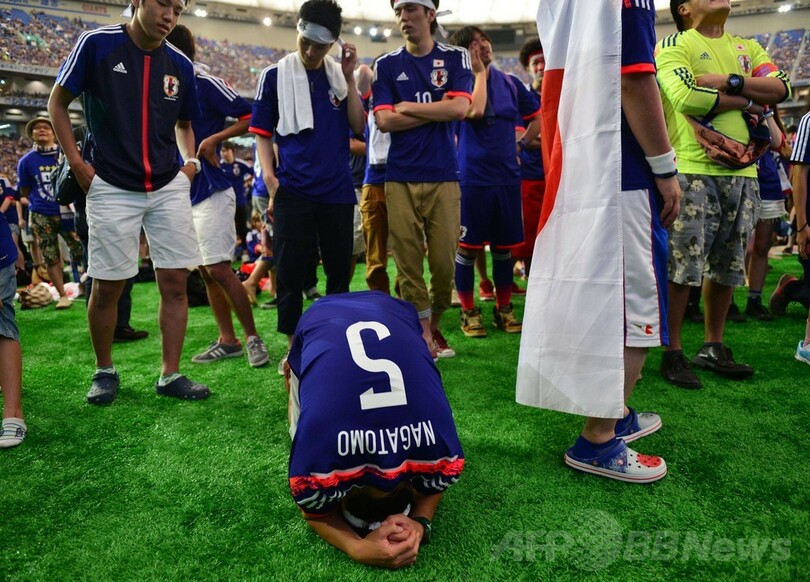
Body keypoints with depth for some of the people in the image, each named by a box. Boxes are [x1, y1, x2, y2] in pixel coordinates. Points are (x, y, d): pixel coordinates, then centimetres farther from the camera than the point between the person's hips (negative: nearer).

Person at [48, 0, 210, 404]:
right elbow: (57, 103, 3)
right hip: (112, 189, -3)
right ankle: (104, 371, 23)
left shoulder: (180, 65, 7)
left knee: (175, 282, -1)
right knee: (108, 286, 2)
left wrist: (190, 162, 4)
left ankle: (170, 375, 10)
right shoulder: (96, 44, -4)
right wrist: (77, 163, -4)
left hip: (169, 189, 4)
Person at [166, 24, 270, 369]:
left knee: (219, 269, -9)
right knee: (205, 271, 9)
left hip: (210, 191, -8)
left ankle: (253, 337, 5)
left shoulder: (206, 84, -9)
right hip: (184, 195, 8)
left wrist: (214, 138, -20)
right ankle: (227, 341, 18)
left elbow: (250, 117, -13)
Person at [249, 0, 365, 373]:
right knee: (291, 273, 0)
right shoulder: (274, 76, 3)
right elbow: (262, 133, 4)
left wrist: (349, 77, -5)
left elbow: (359, 127, 1)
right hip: (293, 192, -2)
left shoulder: (340, 76, 10)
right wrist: (269, 177, -9)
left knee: (340, 271, 9)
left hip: (337, 191, 3)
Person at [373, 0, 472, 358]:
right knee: (408, 261, -2)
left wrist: (408, 107, -2)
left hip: (444, 176, 0)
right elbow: (384, 121, -1)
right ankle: (424, 334, 11)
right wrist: (439, 110, -2)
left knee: (445, 262, -2)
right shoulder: (387, 65, 11)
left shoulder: (455, 58, 10)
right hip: (400, 178, 0)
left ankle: (434, 326, 20)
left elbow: (460, 108, -5)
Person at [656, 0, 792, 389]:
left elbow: (781, 88, 5)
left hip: (742, 173, 7)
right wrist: (745, 101, -3)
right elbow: (687, 98, -16)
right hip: (693, 171, -6)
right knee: (680, 266, -6)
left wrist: (729, 82, -9)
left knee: (727, 267, 10)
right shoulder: (674, 45, 1)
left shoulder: (746, 48, 21)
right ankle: (673, 354, 5)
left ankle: (713, 348, 22)